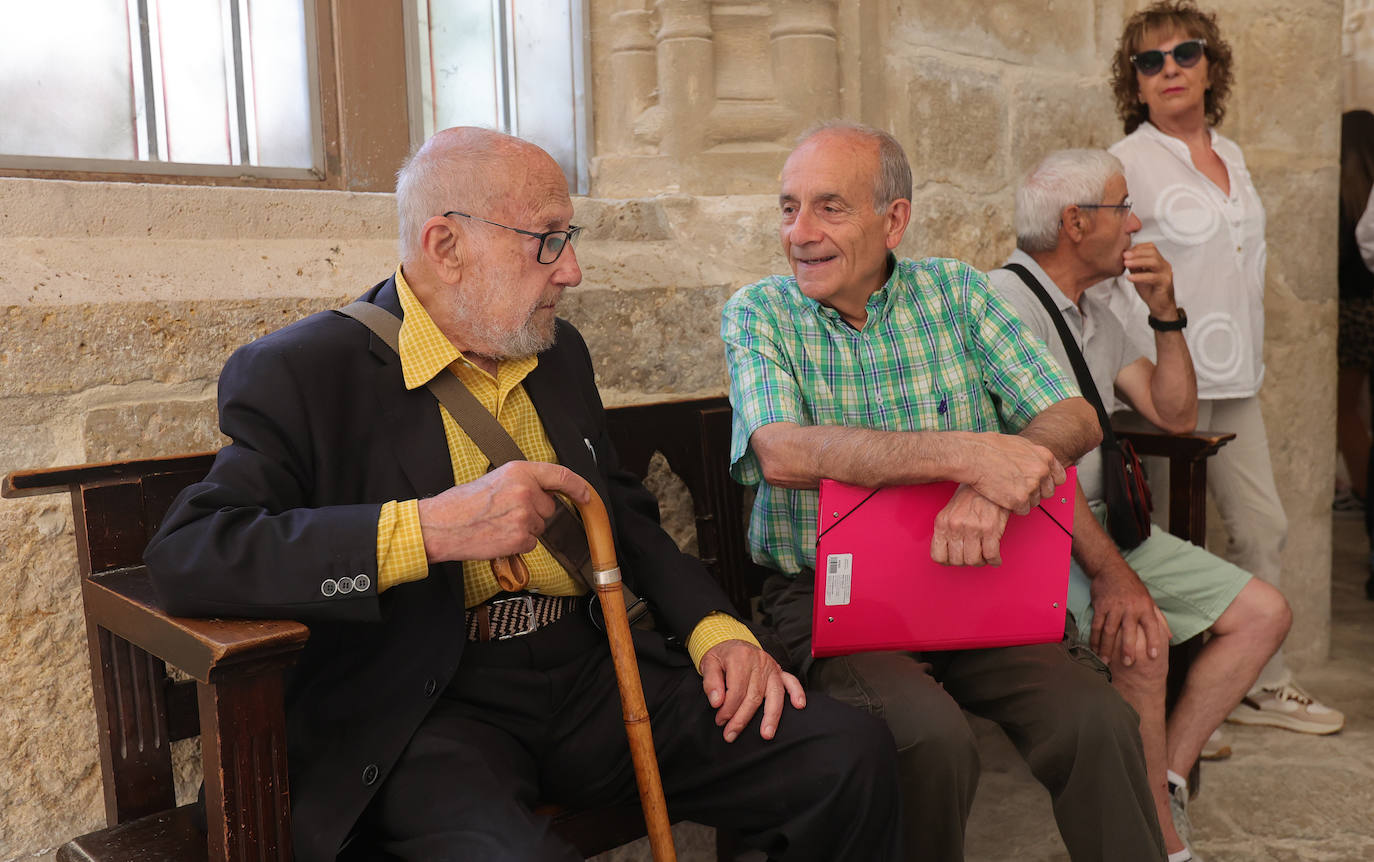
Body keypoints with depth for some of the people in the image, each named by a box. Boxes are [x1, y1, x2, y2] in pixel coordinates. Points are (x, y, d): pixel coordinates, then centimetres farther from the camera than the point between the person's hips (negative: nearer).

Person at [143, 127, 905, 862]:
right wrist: (429, 528, -27)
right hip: (421, 714, -5)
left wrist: (718, 632, 3)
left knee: (852, 755, -11)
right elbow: (182, 556, -18)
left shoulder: (558, 354, 14)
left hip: (587, 677, 6)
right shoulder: (302, 374, -6)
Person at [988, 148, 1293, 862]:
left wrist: (1166, 314, 2)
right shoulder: (1006, 301, -13)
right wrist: (1110, 571, -27)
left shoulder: (1096, 312, 17)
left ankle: (1164, 780, 1)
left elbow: (1174, 416, 16)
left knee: (1264, 612, 3)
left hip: (1102, 522, 10)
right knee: (1140, 639, -32)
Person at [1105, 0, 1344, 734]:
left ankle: (1261, 685, 25)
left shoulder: (1231, 156, 15)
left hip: (1234, 380, 8)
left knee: (1263, 527, 11)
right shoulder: (1129, 162, -7)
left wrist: (1255, 342, 16)